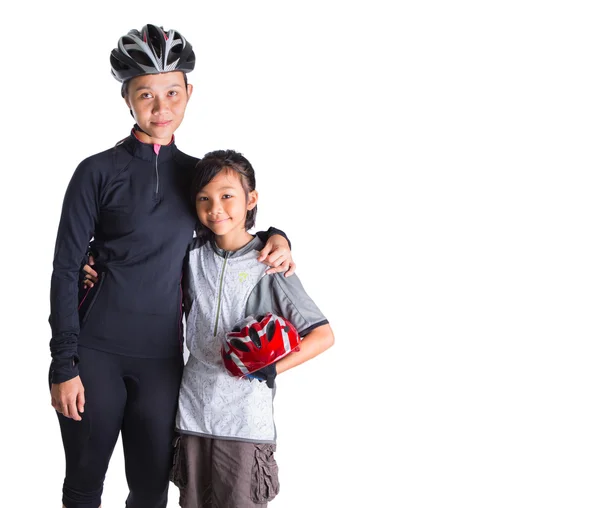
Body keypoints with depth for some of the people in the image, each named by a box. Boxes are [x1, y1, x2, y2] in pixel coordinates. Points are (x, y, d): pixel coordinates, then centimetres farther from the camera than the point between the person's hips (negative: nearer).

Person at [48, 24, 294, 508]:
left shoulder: (197, 173, 8)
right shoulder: (99, 171, -3)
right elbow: (65, 270, -4)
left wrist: (275, 236, -1)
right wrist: (64, 365, -9)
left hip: (161, 356, 3)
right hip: (96, 353, -3)